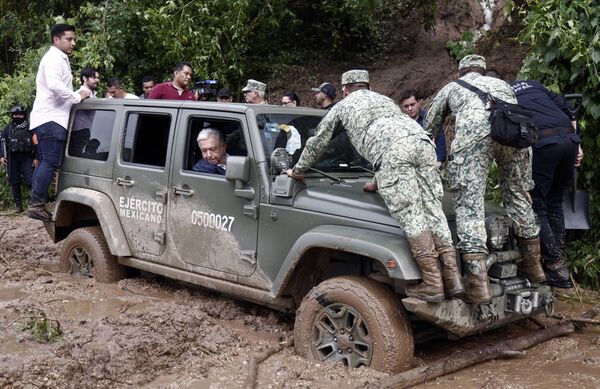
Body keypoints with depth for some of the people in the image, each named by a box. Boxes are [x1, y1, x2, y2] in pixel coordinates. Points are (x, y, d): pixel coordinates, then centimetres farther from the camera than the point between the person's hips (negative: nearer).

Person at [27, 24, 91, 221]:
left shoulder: (59, 59, 25)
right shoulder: (54, 58, -9)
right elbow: (54, 85, -25)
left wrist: (77, 94, 13)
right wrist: (77, 96, -16)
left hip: (49, 118, 11)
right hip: (51, 119, -11)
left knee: (45, 162, 11)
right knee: (50, 162, -13)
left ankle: (35, 204, 12)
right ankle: (37, 205, -15)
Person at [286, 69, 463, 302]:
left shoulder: (342, 106, 29)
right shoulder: (384, 99, 43)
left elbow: (317, 143, 36)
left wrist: (297, 171, 50)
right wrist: (381, 180, 57)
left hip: (392, 152, -5)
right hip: (422, 141, 6)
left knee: (411, 218, -8)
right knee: (433, 212, 3)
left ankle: (432, 285, -12)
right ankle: (452, 280, -1)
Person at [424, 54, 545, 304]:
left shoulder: (451, 88, 35)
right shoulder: (501, 83, 42)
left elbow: (427, 130, 38)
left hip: (474, 130, -3)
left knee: (469, 203, -5)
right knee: (517, 194, 21)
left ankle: (479, 283, -16)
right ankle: (533, 265, 29)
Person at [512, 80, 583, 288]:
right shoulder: (531, 83, 30)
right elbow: (566, 108, 20)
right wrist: (576, 144, 19)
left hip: (542, 144, -5)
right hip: (570, 138, 5)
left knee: (536, 207, 6)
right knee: (554, 202, 21)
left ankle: (557, 269, 3)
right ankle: (559, 257, 25)